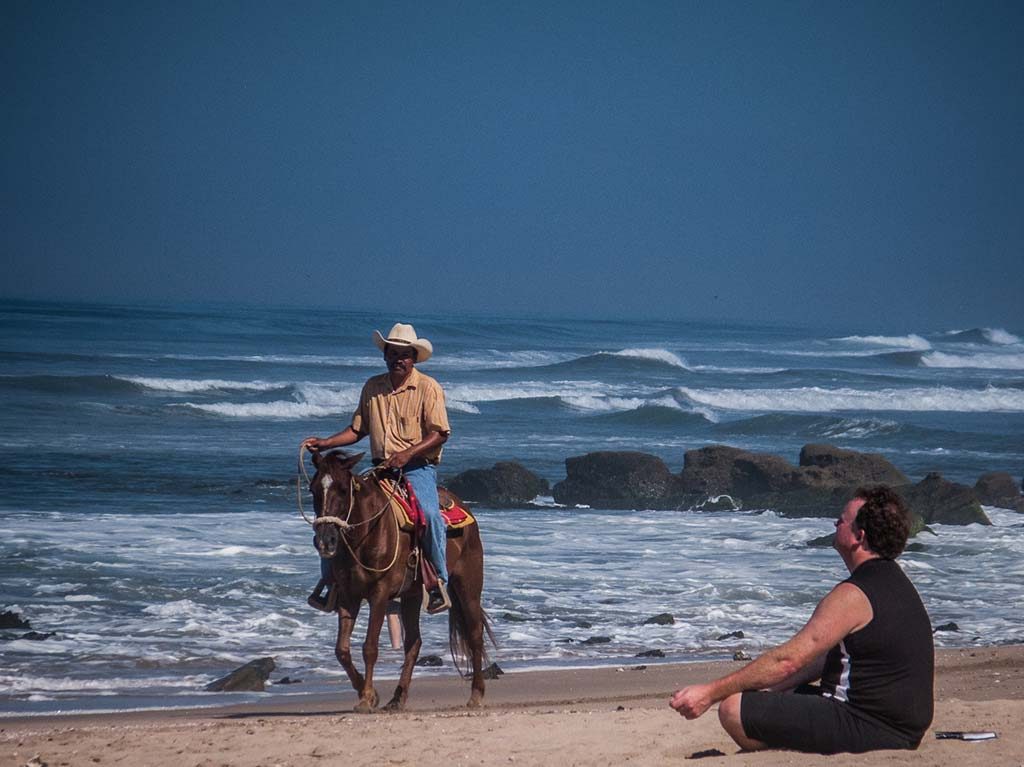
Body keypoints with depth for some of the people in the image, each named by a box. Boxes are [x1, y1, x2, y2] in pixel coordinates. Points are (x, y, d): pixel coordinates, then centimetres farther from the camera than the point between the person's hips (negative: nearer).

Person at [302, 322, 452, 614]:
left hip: (418, 468, -5)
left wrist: (407, 454, -22)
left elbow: (440, 434, -8)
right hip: (379, 467, 5)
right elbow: (357, 429, 18)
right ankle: (328, 579, 1)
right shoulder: (373, 387, 13)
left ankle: (440, 580, -20)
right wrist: (325, 443, 3)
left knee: (428, 512, -33)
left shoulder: (428, 387, -3)